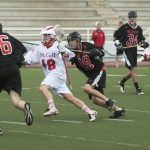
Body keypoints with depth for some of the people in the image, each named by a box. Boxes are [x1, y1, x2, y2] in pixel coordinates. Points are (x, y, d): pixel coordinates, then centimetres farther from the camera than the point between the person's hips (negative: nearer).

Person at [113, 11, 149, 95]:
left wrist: (144, 44, 0)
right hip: (127, 50, -6)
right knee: (133, 69, -15)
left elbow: (140, 40, 19)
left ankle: (122, 82, 36)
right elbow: (116, 36, 1)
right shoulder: (124, 27, -7)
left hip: (134, 51, 6)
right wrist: (117, 43, -13)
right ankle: (137, 89, -12)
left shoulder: (139, 29, 8)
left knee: (133, 71, 11)